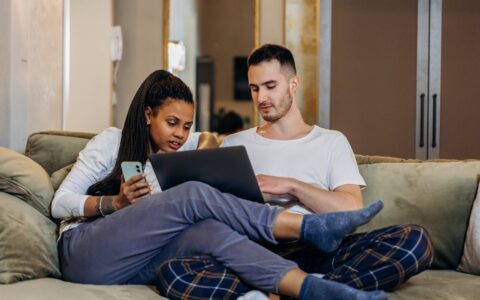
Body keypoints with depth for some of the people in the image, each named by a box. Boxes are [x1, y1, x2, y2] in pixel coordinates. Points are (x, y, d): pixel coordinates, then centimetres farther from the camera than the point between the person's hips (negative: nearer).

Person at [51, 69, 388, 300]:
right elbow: (60, 203, 0)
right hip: (85, 254, -4)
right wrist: (116, 202, -16)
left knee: (212, 230, -32)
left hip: (137, 264, 4)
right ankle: (312, 228, -29)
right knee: (193, 195, -27)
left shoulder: (182, 150, 22)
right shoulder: (112, 141, 5)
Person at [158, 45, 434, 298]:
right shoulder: (234, 146, 21)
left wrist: (292, 186, -6)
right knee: (174, 271, -32)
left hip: (318, 254, 1)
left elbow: (352, 209, 3)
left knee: (415, 240, -27)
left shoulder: (332, 142, 18)